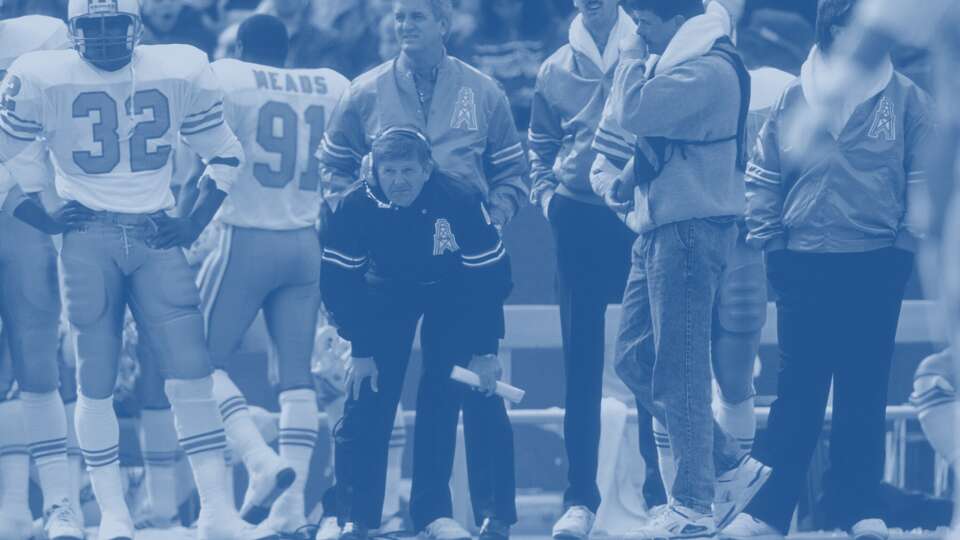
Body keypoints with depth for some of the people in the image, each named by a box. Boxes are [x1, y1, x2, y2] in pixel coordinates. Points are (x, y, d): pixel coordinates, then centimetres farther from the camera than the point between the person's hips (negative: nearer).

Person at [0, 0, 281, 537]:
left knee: (193, 370, -6)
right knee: (96, 379, -1)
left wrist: (195, 223, 4)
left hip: (155, 236, 2)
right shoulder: (43, 78, -4)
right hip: (89, 238, -2)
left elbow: (225, 154, 14)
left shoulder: (181, 72, 2)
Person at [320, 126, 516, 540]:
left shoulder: (460, 203, -30)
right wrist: (360, 349, -15)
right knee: (366, 399, -8)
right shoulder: (357, 206, -25)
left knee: (481, 397, -12)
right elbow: (339, 280, -15)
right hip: (386, 291, 1)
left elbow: (489, 274, -20)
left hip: (451, 293, -1)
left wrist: (484, 350, -19)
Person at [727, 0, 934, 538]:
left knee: (865, 390, 4)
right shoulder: (793, 100, 4)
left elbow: (923, 180, 1)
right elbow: (763, 179, 7)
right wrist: (768, 245, 1)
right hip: (805, 265, 1)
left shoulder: (905, 98, 1)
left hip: (875, 265, -1)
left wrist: (907, 243, -5)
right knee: (799, 391, 1)